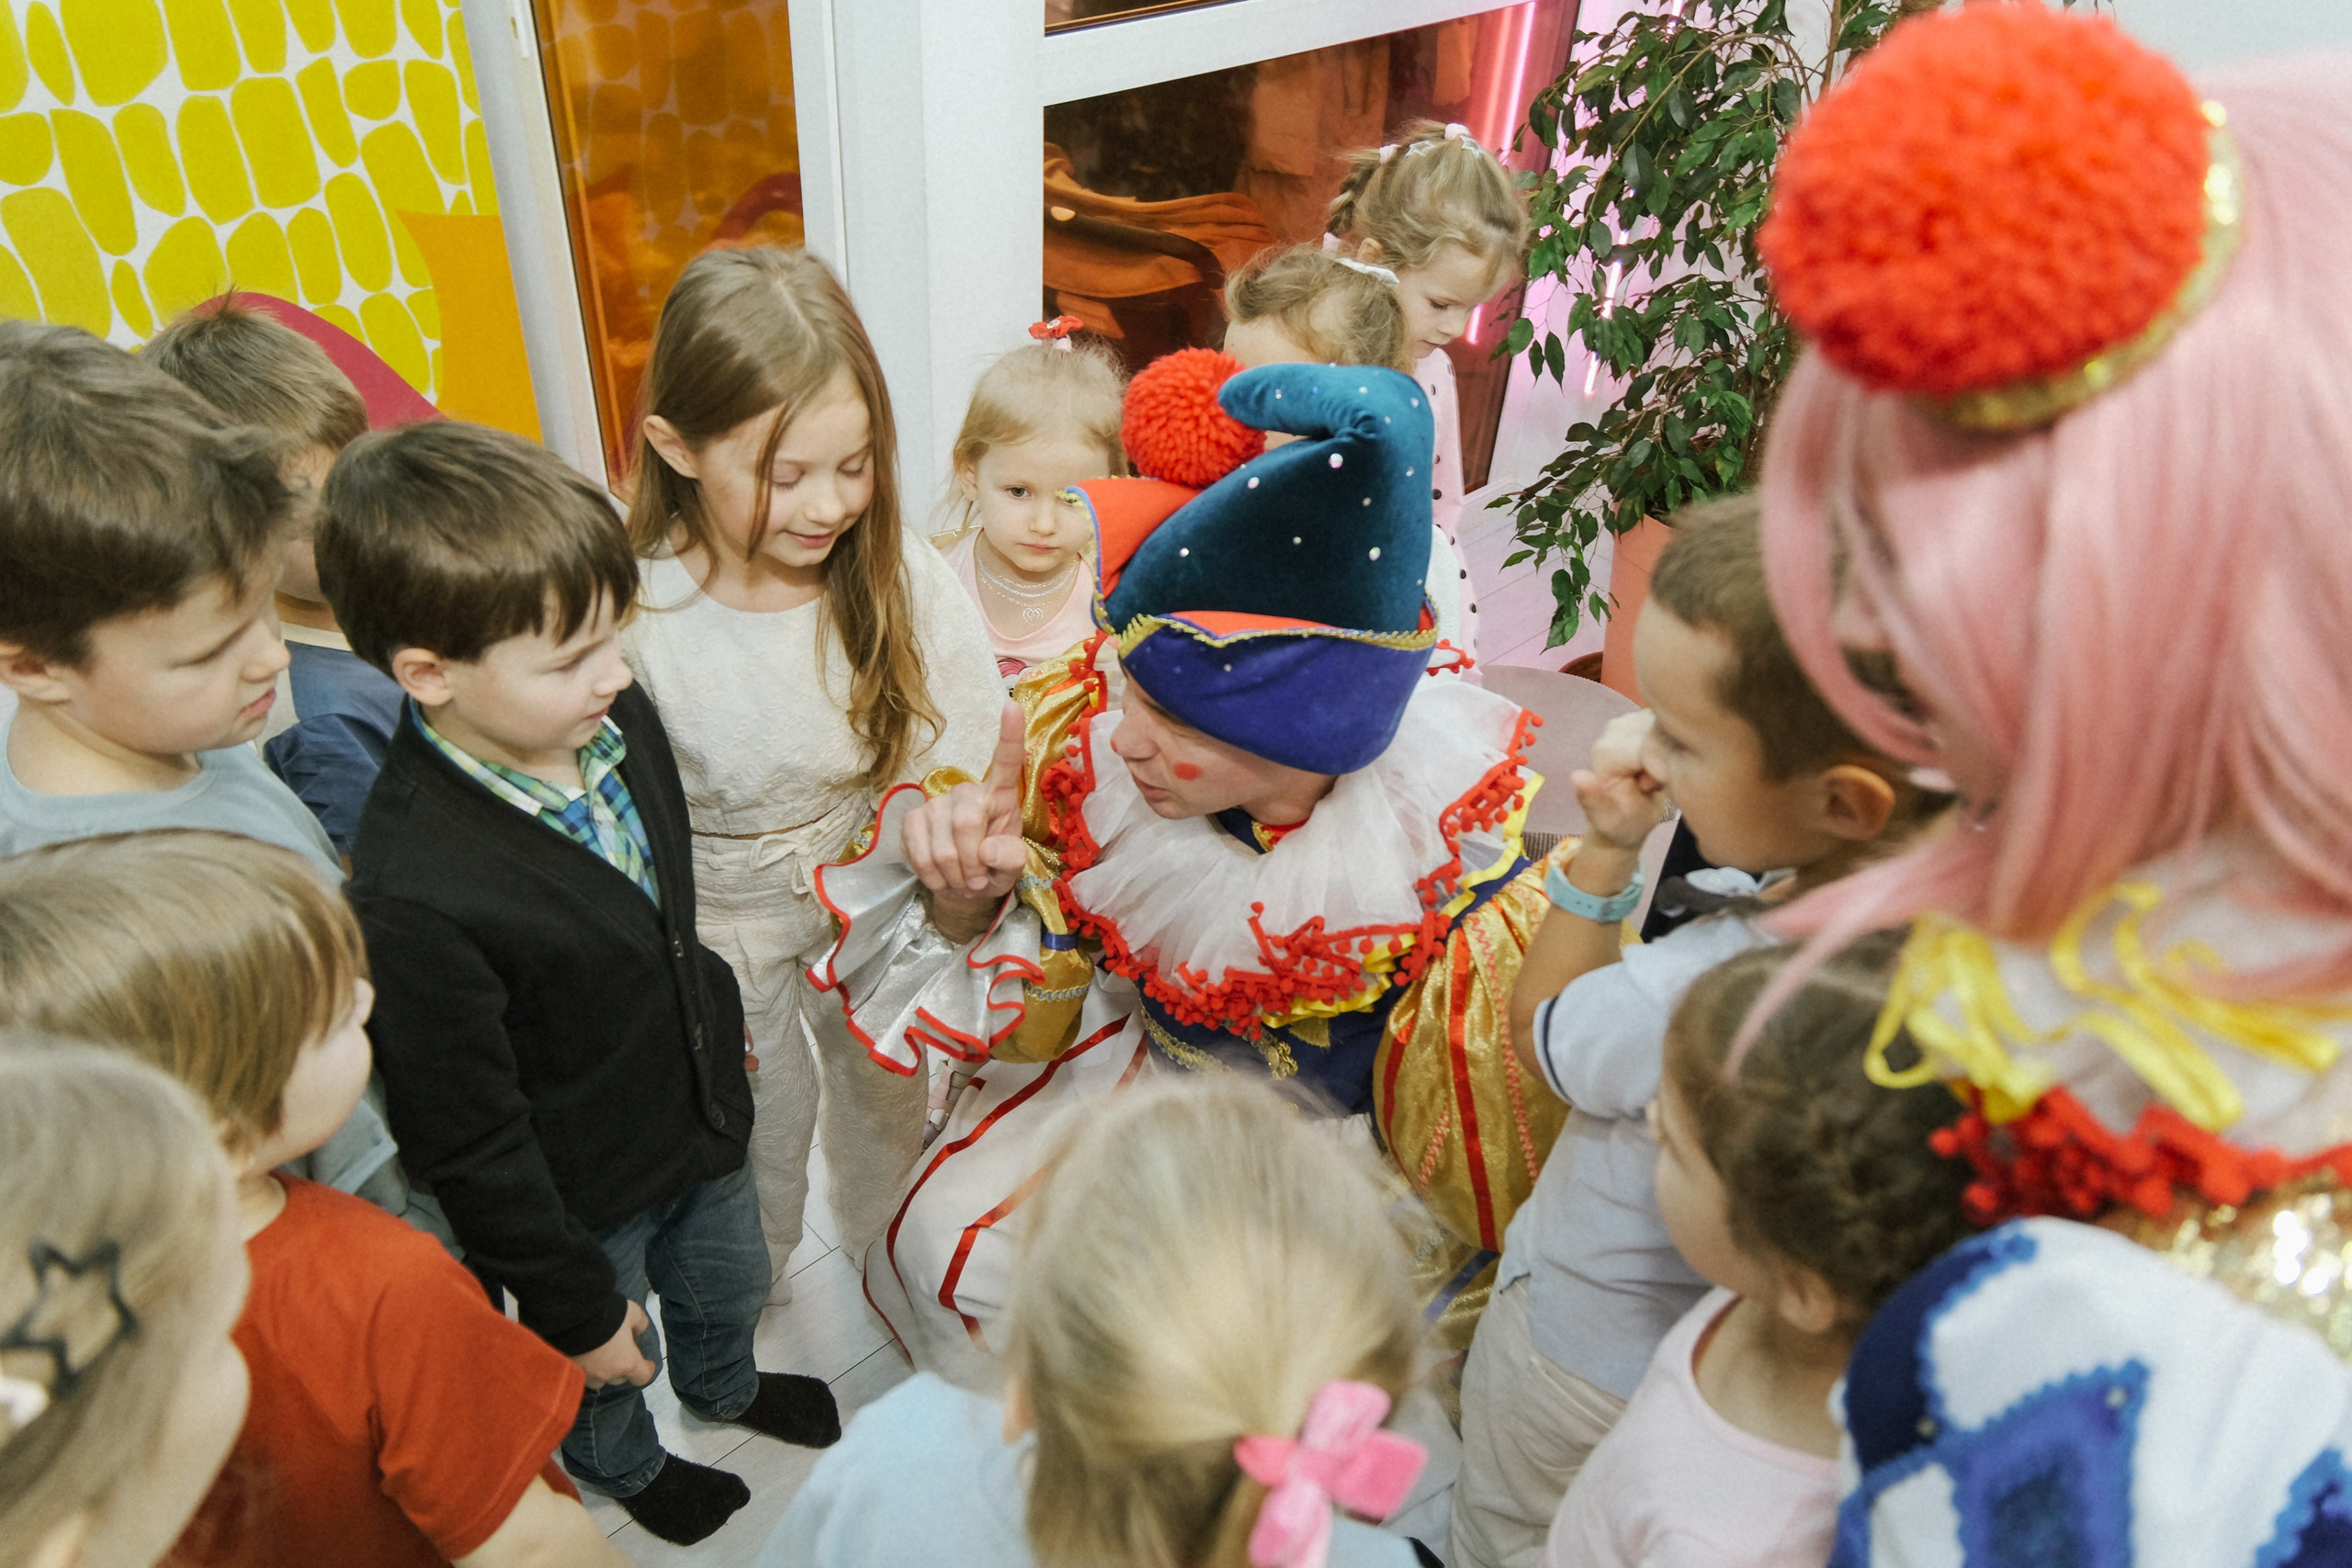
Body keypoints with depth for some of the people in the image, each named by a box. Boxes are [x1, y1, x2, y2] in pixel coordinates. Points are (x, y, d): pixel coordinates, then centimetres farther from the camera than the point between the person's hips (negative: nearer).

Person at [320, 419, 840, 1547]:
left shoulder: (618, 719, -18)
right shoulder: (412, 892, -39)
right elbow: (468, 1142, -26)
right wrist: (574, 1302, -14)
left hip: (703, 1112, 6)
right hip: (584, 1195, -6)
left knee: (728, 1286, 34)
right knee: (602, 1372, 27)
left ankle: (724, 1388, 67)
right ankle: (626, 1465, 61)